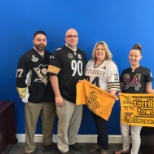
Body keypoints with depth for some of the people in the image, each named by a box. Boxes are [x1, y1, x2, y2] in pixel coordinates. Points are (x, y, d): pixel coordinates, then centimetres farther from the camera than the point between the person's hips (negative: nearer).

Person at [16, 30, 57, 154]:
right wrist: (24, 96, -10)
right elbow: (20, 78, -8)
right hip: (33, 98, -4)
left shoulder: (51, 57, 8)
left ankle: (48, 142, 38)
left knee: (49, 123, 16)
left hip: (49, 97, 4)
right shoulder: (26, 57, -5)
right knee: (31, 126, 8)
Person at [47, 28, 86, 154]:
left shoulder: (82, 54, 12)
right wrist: (57, 95, -16)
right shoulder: (59, 53, -8)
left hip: (79, 95, 6)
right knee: (64, 124, 6)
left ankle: (73, 142, 38)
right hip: (65, 96, -6)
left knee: (76, 123, 16)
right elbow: (53, 74, -13)